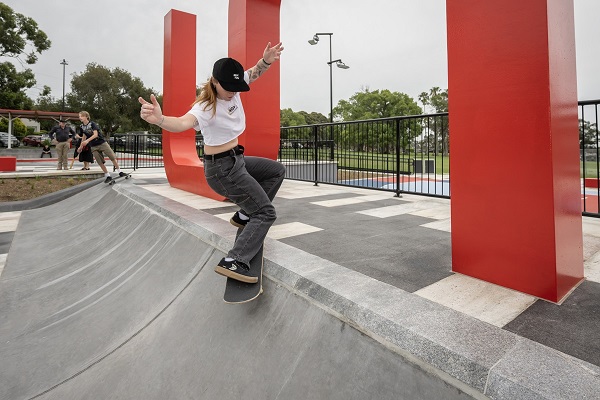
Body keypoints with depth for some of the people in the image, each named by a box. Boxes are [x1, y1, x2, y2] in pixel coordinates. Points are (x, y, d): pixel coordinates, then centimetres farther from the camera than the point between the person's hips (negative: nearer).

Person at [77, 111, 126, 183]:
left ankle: (120, 172, 4)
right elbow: (84, 136, 19)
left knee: (113, 157, -6)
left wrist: (87, 141, -34)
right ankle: (108, 176, 5)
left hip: (102, 143, -4)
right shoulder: (82, 127, 5)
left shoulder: (92, 124, -11)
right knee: (100, 162, -2)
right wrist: (81, 146, 24)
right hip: (93, 147, 4)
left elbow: (95, 134, -22)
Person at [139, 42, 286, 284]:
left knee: (277, 171, 25)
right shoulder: (205, 107, -25)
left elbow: (254, 73, 5)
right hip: (222, 169, -9)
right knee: (266, 213, -9)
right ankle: (233, 261, -16)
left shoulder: (231, 88, -2)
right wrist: (159, 119, -65)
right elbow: (184, 123, -44)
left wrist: (266, 60, -17)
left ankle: (245, 215, 21)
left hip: (237, 159, 9)